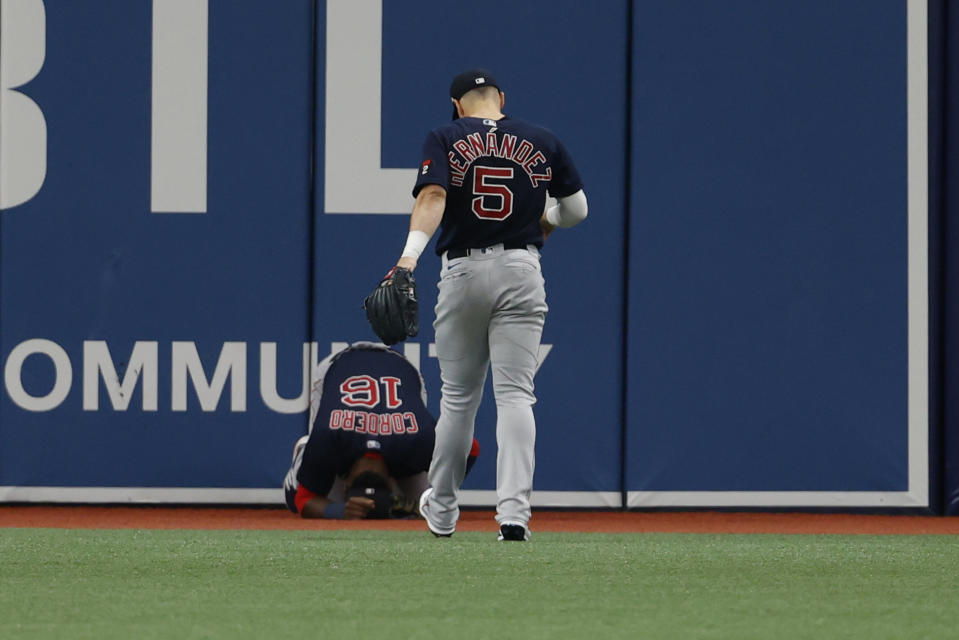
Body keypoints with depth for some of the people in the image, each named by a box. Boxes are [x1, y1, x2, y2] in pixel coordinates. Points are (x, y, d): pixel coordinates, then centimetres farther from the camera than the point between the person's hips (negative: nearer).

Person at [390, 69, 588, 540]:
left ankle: (441, 510, 24)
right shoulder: (542, 142, 7)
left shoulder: (446, 139, 1)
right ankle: (514, 510, -19)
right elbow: (577, 208, 14)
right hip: (521, 274, 0)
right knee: (515, 394, -3)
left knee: (458, 395, 12)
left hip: (463, 273, 0)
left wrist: (410, 255, -28)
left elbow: (433, 195, -16)